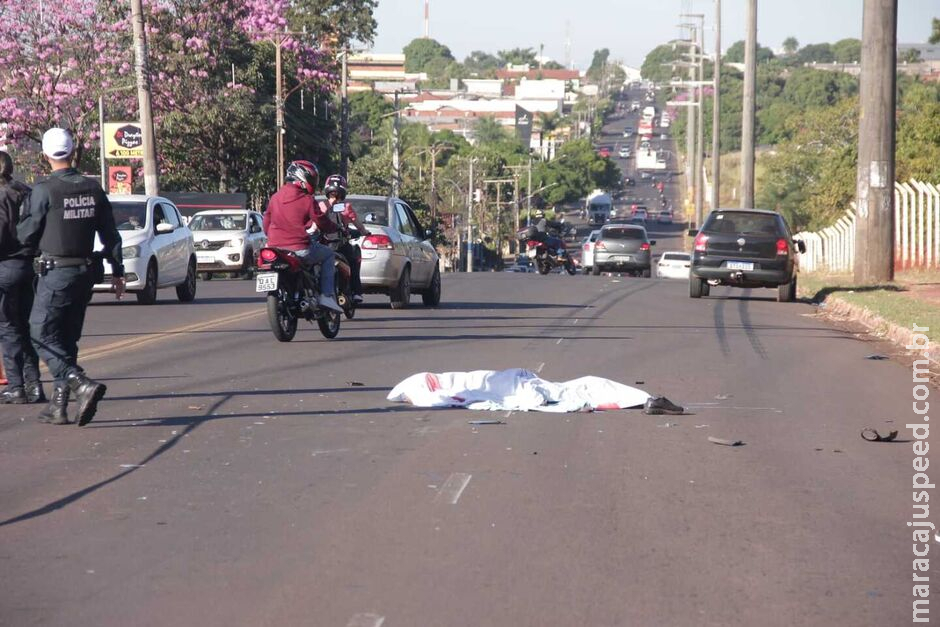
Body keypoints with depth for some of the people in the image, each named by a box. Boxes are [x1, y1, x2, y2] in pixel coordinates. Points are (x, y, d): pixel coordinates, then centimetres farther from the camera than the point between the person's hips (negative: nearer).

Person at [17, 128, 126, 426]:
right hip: (86, 271, 6)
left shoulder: (44, 190, -13)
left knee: (42, 335, -3)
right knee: (67, 339, 14)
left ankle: (82, 385, -23)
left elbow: (27, 235, -8)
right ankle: (59, 405, 13)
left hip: (56, 273, -6)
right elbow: (110, 234, 8)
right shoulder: (93, 189, 4)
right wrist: (117, 271, 16)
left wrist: (20, 230, 15)